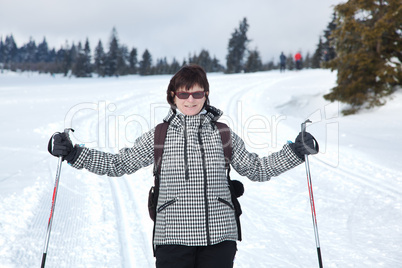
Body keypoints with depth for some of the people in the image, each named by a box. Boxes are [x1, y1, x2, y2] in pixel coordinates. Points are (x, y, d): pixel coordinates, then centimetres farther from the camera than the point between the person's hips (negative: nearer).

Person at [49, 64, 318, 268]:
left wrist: (295, 151, 7)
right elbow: (118, 164, 8)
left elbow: (257, 169, 16)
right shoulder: (158, 137, 6)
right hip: (173, 236, -1)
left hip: (219, 237, 1)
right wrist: (73, 153, 0)